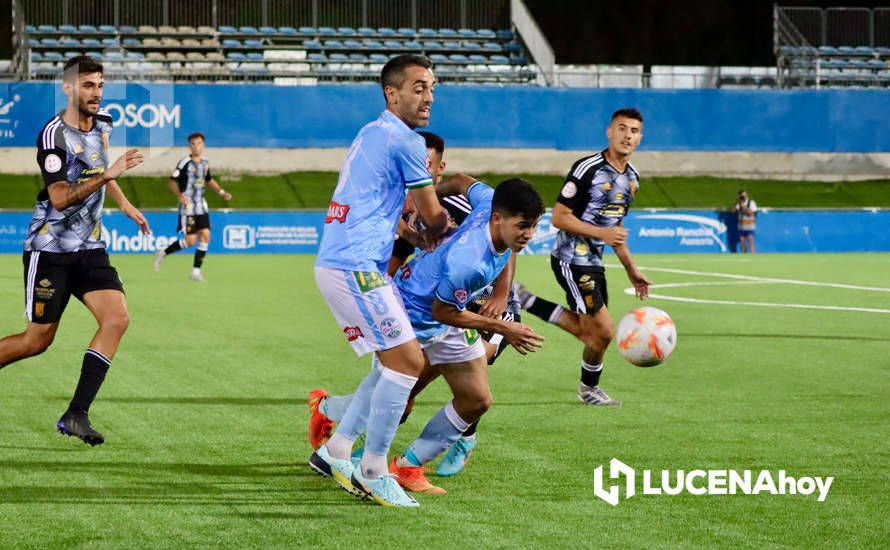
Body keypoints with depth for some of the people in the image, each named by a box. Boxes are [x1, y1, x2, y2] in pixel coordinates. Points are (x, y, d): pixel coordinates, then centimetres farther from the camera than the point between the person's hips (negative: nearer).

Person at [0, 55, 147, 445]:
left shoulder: (102, 124, 7)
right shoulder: (54, 135, -17)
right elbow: (60, 197, -25)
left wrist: (124, 204, 25)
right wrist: (107, 174, -33)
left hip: (89, 249, 6)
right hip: (50, 249, -6)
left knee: (117, 319, -14)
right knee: (38, 340, -2)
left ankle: (76, 415, -12)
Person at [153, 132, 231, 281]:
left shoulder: (204, 163, 11)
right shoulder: (185, 162, -10)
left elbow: (210, 180, 28)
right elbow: (172, 182, -12)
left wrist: (222, 192, 16)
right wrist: (180, 195, -28)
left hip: (201, 207, 6)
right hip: (187, 206, -6)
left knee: (205, 236, -4)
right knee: (190, 240, -10)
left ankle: (196, 272, 3)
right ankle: (163, 253, 13)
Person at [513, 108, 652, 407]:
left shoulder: (632, 177, 9)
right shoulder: (587, 169, -17)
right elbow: (560, 217, -17)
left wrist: (631, 269, 19)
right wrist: (601, 232, -25)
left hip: (594, 263, 9)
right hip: (571, 260, -9)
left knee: (587, 331, 13)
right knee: (603, 331, -8)